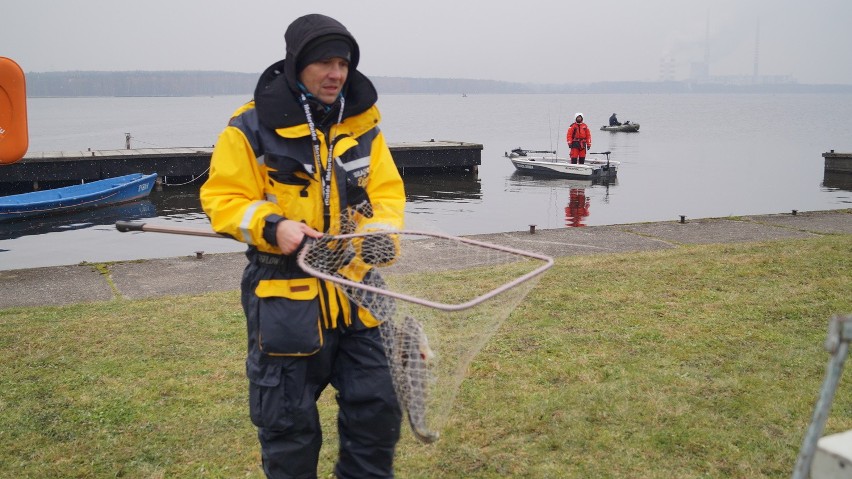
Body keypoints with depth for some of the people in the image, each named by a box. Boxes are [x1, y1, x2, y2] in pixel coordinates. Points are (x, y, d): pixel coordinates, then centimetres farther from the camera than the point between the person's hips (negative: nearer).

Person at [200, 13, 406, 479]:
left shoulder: (363, 125, 6)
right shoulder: (252, 127, -7)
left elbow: (387, 194, 6)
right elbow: (222, 199, -6)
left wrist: (379, 233, -15)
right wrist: (270, 227, -23)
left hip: (357, 291, 4)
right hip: (284, 293, -4)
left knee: (376, 407, 10)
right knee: (288, 421, 7)